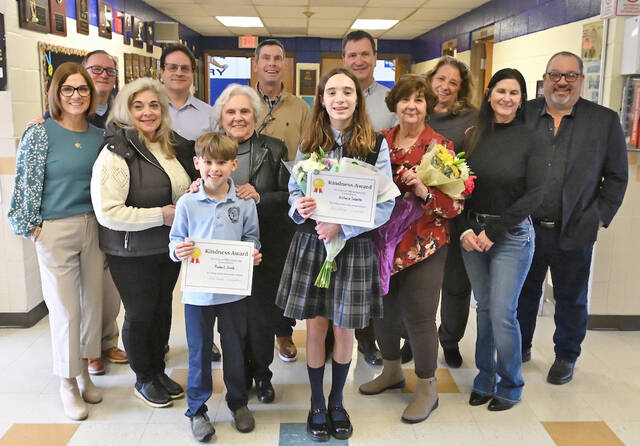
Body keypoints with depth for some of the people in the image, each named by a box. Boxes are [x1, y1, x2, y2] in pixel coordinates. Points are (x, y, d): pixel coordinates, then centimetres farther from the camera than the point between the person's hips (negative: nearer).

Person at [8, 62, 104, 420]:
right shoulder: (40, 133, -7)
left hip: (94, 228, 5)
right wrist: (32, 227, -7)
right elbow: (27, 182, -6)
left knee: (92, 303, 10)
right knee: (66, 310, 2)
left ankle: (84, 373, 30)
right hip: (56, 231, -4)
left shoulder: (99, 135, 7)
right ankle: (68, 384, 20)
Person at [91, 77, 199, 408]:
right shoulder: (116, 153, -17)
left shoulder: (173, 146, 6)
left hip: (170, 247, 7)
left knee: (162, 308, 17)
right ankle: (143, 379, 29)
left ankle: (158, 370, 37)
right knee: (140, 314, 7)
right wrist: (160, 215, -23)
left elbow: (185, 190, 23)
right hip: (132, 253, -6)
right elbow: (107, 212, -25)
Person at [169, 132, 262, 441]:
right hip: (197, 291, -1)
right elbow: (176, 241, 2)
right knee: (199, 351, 11)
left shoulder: (244, 202, -3)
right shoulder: (187, 203, -5)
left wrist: (253, 254, -13)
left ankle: (238, 402, 36)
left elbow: (251, 238, 6)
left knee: (235, 348, 15)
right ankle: (197, 409, 29)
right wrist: (178, 250, -20)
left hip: (234, 289, 1)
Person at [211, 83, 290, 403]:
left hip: (265, 248, -1)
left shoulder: (274, 150, 1)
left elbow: (289, 196, -3)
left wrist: (260, 198, -19)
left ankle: (262, 374, 28)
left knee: (261, 314, 5)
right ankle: (238, 375, 29)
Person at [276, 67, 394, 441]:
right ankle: (317, 404, 28)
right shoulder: (308, 143, 4)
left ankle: (337, 402, 32)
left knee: (344, 328, 9)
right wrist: (300, 207, -16)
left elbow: (386, 205, -7)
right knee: (316, 325, 9)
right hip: (311, 243, 1)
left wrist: (342, 226, -18)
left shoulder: (377, 145, -4)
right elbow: (294, 191, 8)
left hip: (354, 245, -1)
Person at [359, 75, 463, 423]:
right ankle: (392, 371, 39)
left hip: (422, 246, -4)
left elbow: (456, 203, -8)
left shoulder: (440, 146, -6)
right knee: (383, 310, 14)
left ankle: (427, 389, 21)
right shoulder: (380, 142, 6)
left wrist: (424, 191, -24)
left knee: (418, 316, -1)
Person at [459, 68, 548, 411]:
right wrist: (466, 229, -9)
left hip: (512, 235, -3)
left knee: (502, 314, -3)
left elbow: (534, 194, -9)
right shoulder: (473, 136, 4)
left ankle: (510, 386, 19)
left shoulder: (531, 140, -5)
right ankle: (485, 379, 27)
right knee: (484, 309, 11)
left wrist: (493, 232, -13)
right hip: (472, 234, 3)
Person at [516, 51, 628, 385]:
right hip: (525, 229, 1)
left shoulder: (605, 120, 0)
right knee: (523, 293, 16)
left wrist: (601, 217, -4)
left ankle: (565, 357, 33)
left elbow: (616, 177, 3)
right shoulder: (522, 114, 1)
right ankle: (520, 347, 36)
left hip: (574, 233, -1)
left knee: (571, 299, 14)